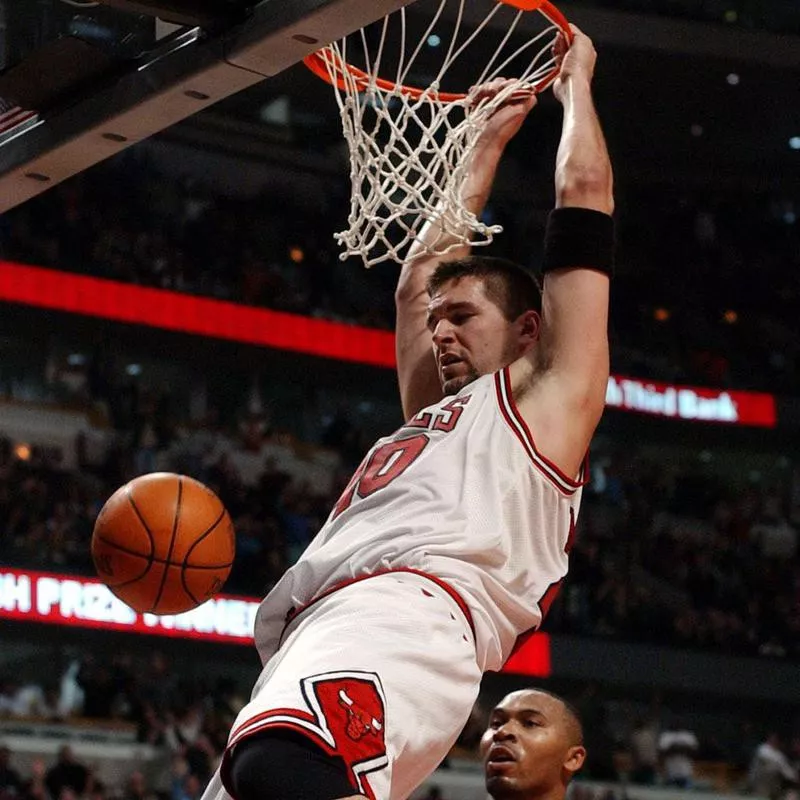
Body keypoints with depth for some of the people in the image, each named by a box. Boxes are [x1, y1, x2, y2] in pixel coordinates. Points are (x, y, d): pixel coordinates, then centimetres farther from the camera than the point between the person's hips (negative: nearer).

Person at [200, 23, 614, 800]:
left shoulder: (549, 398, 21)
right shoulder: (434, 414, 41)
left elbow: (585, 199, 23)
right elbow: (420, 274, 53)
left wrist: (575, 83, 39)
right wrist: (488, 142, 60)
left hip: (407, 615, -8)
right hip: (308, 650, 8)